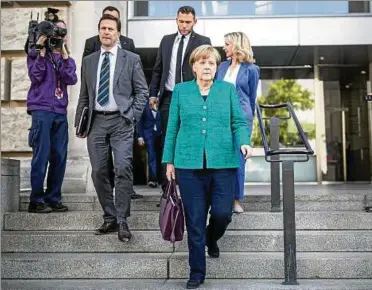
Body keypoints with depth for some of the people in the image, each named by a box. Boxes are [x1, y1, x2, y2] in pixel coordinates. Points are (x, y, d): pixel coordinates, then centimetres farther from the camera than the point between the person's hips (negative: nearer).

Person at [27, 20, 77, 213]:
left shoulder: (67, 58, 18)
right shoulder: (36, 53, 8)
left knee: (59, 157, 3)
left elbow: (71, 80, -1)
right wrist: (42, 52, -9)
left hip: (60, 112, 5)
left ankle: (53, 198, 11)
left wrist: (64, 56, -7)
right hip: (41, 110, -4)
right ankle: (36, 200, -1)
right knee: (42, 156, -8)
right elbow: (36, 77, -8)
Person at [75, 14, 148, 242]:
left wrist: (132, 117, -7)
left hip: (121, 121, -4)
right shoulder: (89, 61, 14)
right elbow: (84, 95, 16)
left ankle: (122, 221, -4)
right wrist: (79, 122, 10)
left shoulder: (131, 59, 4)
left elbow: (143, 91, 3)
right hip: (96, 121, 4)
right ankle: (110, 218, 17)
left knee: (123, 169, -13)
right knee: (99, 172, 4)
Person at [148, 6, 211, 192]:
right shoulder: (166, 40, 14)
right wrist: (153, 94, 7)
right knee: (167, 142, 4)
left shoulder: (203, 42, 3)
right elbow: (157, 70, 15)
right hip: (168, 98, 4)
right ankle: (167, 186, 11)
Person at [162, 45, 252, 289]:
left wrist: (244, 142, -13)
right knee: (195, 220, 2)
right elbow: (172, 128, 11)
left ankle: (212, 239, 33)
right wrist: (170, 160, 9)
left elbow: (239, 122, 8)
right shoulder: (180, 91, 11)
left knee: (223, 213, -4)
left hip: (223, 163, 0)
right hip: (189, 164, 0)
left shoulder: (228, 90, 10)